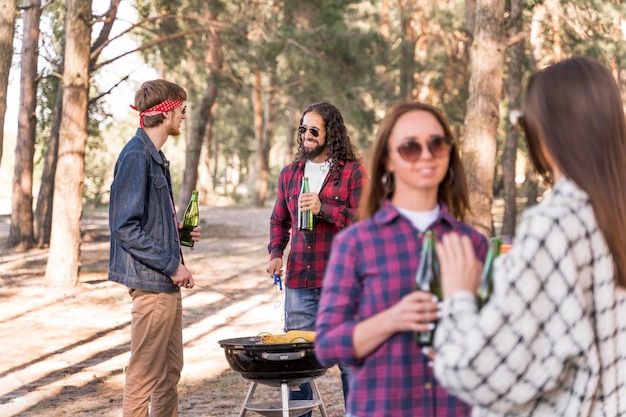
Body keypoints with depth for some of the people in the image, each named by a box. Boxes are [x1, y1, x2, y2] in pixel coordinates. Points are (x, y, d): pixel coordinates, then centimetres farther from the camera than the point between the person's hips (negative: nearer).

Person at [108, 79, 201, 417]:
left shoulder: (154, 156, 15)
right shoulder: (136, 156, -15)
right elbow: (125, 227, -20)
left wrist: (179, 232, 8)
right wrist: (171, 265, -18)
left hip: (167, 281, 10)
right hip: (150, 279, -10)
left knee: (170, 369, 16)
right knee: (145, 373, -4)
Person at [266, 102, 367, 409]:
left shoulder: (353, 172, -1)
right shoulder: (290, 173, 13)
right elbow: (279, 220, 23)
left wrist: (323, 208, -19)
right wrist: (275, 253, 6)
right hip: (298, 280, 4)